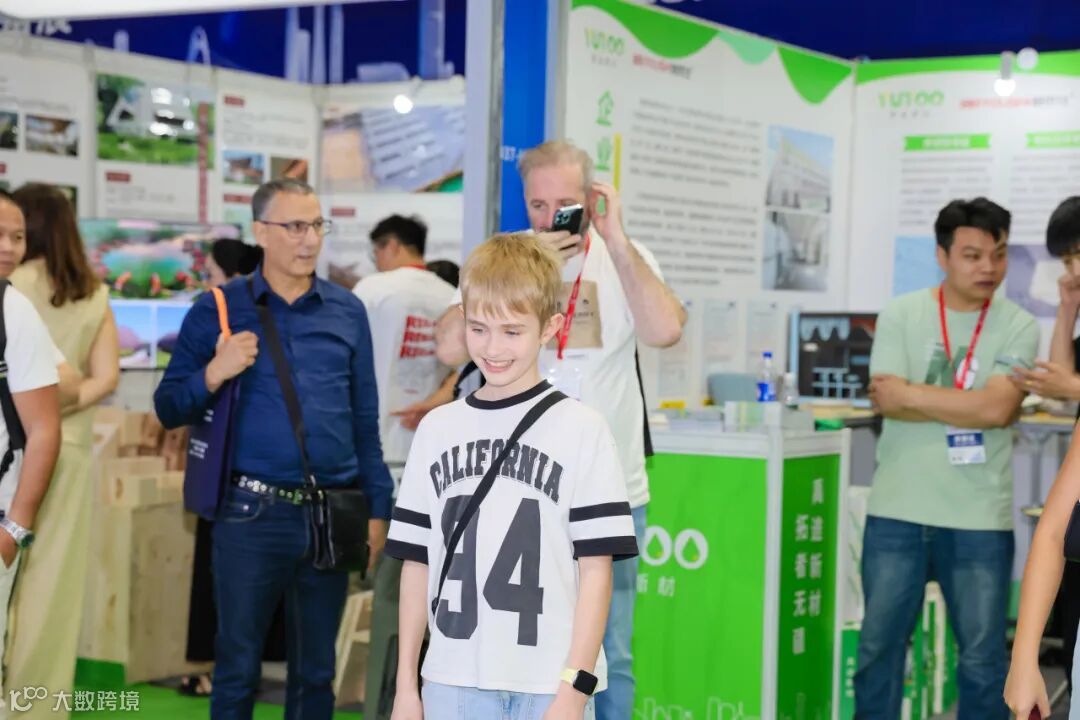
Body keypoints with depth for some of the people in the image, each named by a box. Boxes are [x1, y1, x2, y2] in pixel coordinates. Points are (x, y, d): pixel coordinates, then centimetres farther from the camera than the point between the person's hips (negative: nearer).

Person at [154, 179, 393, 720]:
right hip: (251, 514, -2)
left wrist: (377, 508, 7)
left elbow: (365, 419, 10)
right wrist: (214, 374, -18)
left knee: (316, 671, 12)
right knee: (238, 667, 6)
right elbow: (168, 409, 0)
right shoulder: (217, 311, 0)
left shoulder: (347, 311, 7)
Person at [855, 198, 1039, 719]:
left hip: (980, 519, -1)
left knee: (983, 657, 7)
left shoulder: (1018, 328, -1)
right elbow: (884, 401, -9)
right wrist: (967, 407, -12)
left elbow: (997, 409, -14)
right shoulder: (900, 316, 1)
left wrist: (910, 393, -10)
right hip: (897, 512, 1)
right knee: (878, 645, 10)